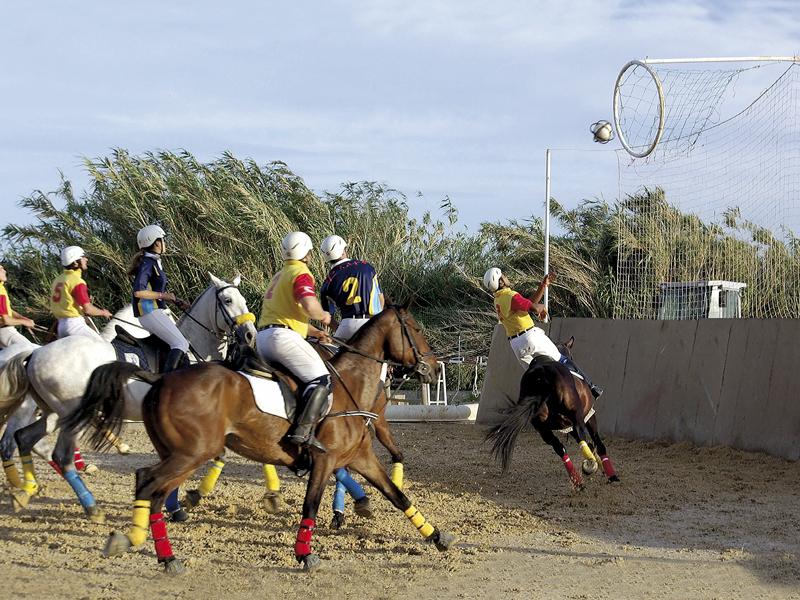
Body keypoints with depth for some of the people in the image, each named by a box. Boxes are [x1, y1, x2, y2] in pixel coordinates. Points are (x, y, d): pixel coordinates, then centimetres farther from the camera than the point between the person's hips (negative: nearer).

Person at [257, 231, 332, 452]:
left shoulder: (279, 275, 26)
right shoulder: (301, 273, -4)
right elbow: (310, 306, -20)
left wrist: (314, 331, 28)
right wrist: (323, 316, 0)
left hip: (263, 337, 10)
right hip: (283, 336, -10)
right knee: (321, 380, -15)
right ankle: (304, 431, -31)